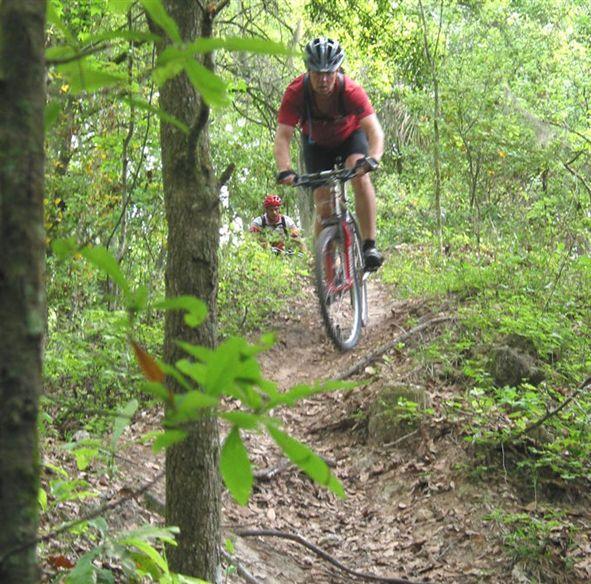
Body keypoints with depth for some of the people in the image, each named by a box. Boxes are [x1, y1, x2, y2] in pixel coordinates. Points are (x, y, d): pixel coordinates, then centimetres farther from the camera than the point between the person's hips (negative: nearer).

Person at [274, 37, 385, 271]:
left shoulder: (351, 91, -35)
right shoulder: (295, 93, -32)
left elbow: (374, 130, -42)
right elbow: (282, 136, -36)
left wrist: (373, 158, -62)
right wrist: (284, 169, -54)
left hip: (350, 135, -1)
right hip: (317, 143, 1)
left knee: (360, 176, -31)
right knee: (323, 205, -8)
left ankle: (370, 245, -26)